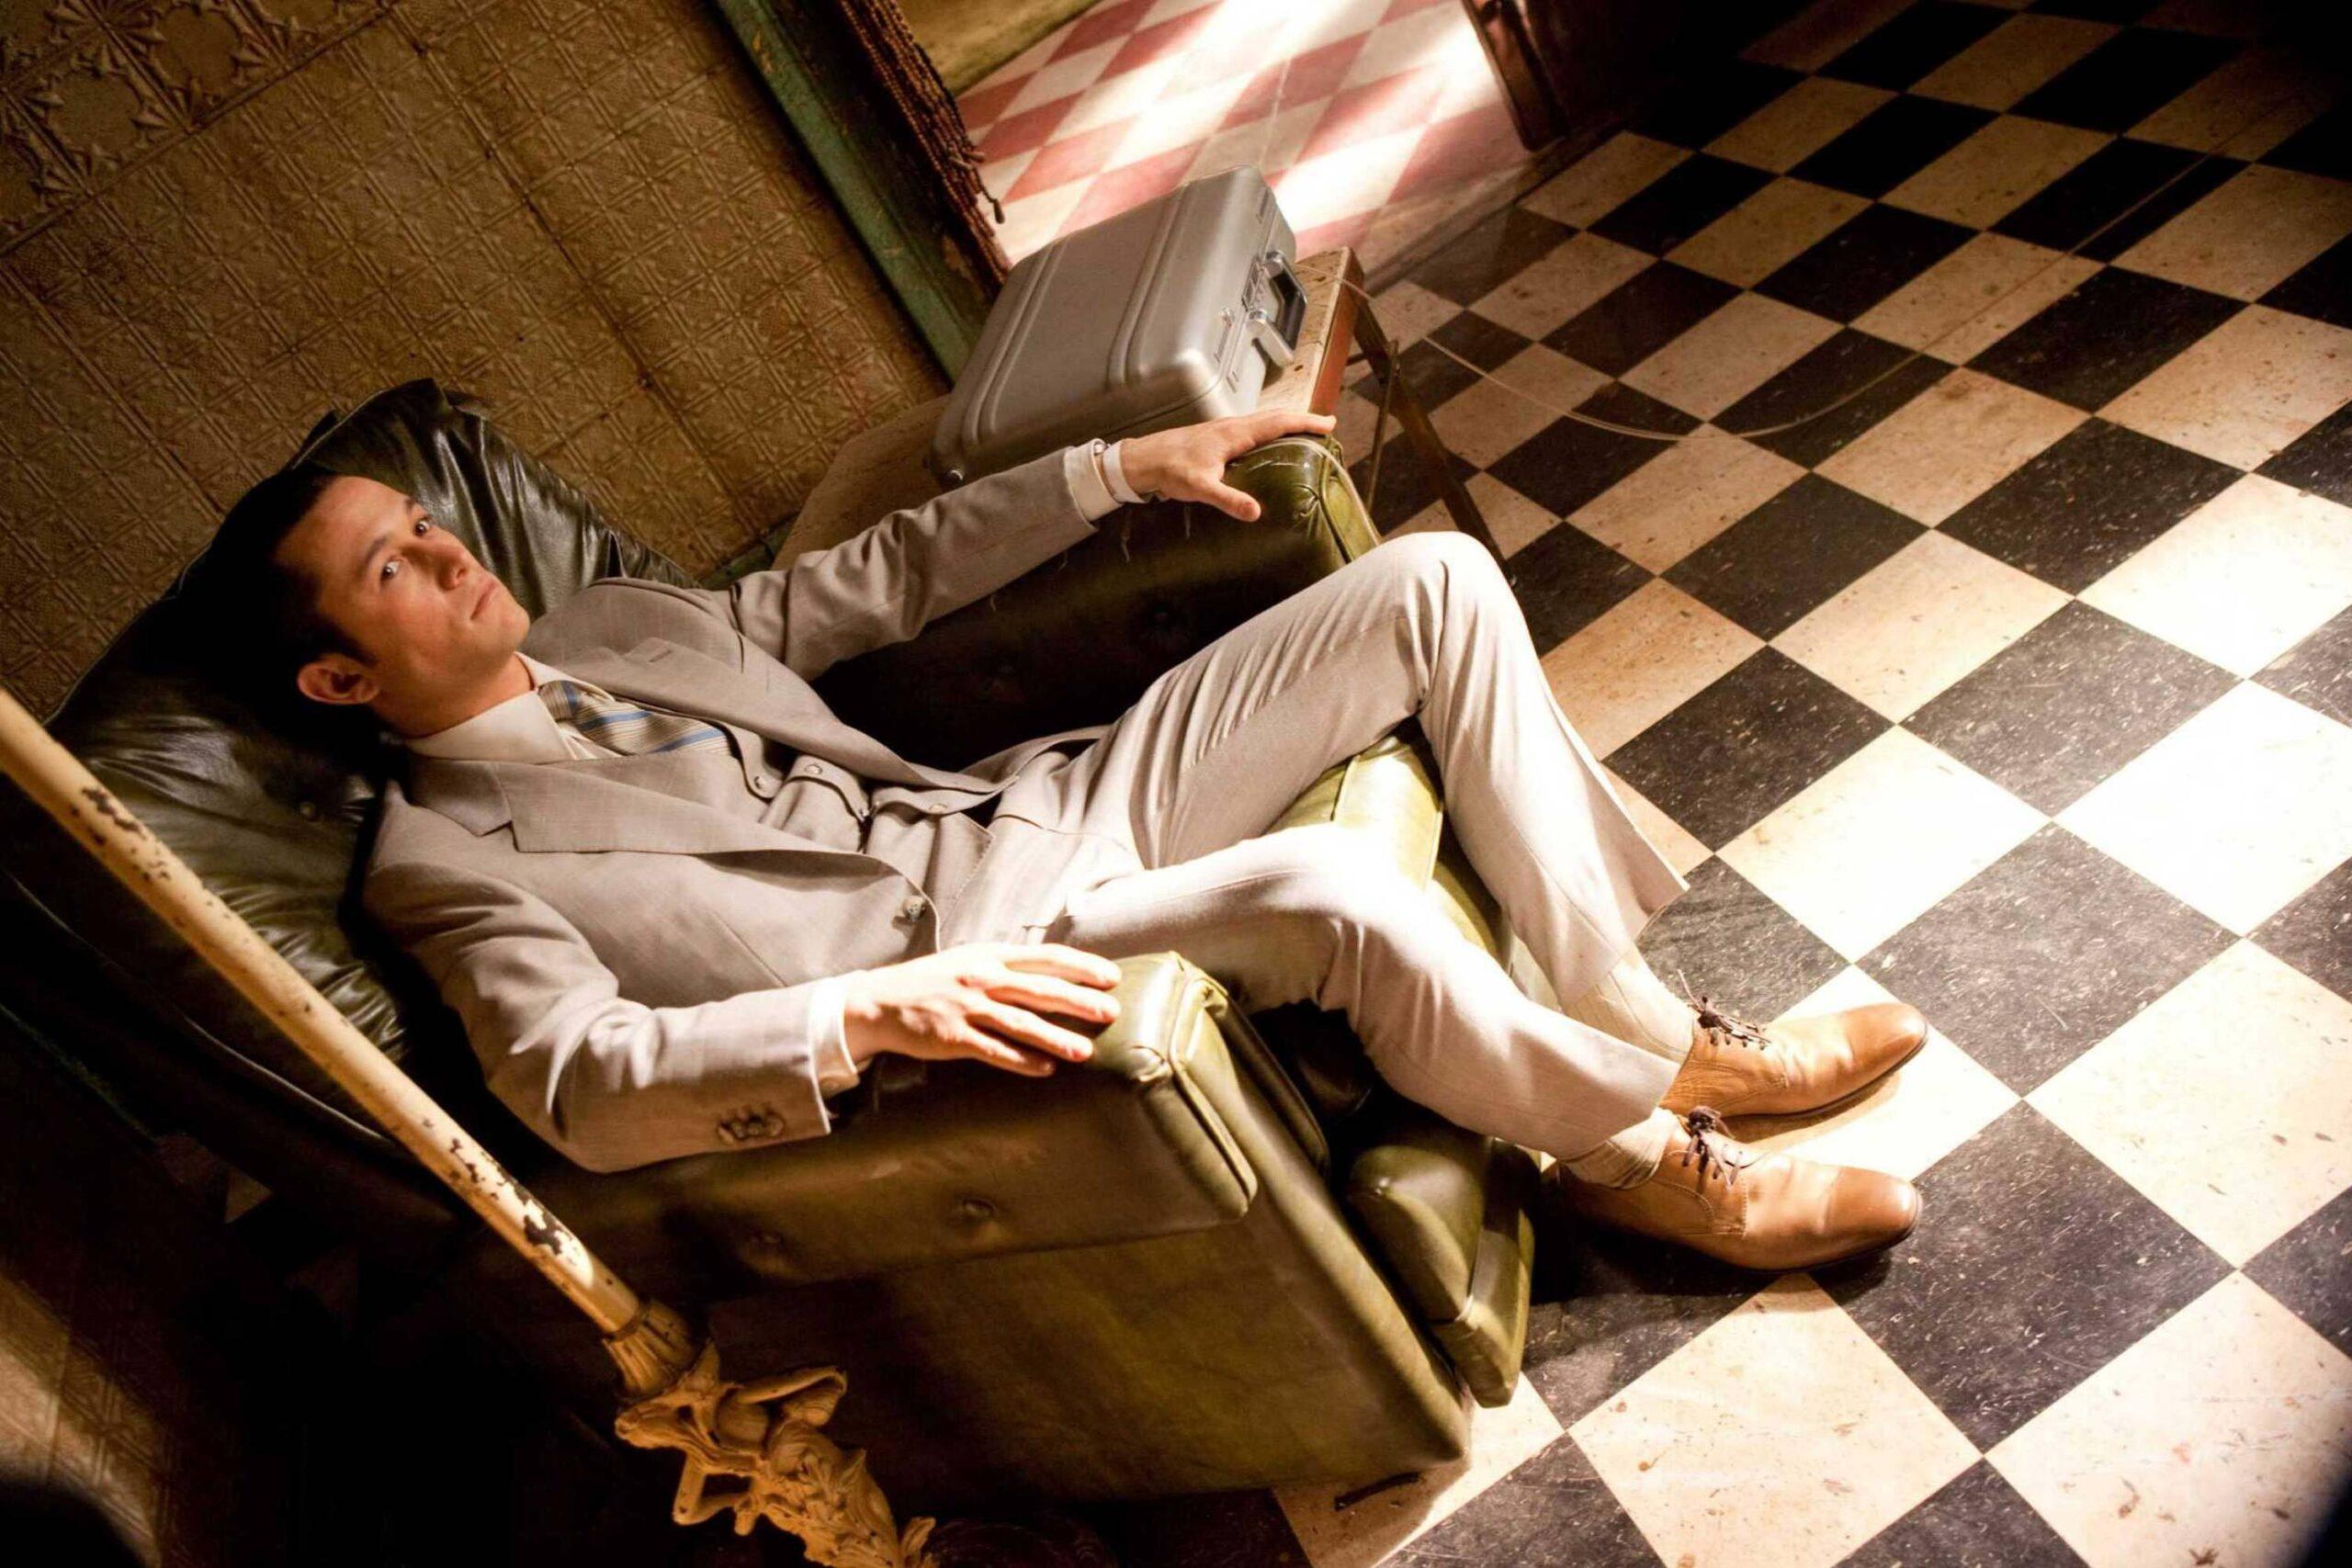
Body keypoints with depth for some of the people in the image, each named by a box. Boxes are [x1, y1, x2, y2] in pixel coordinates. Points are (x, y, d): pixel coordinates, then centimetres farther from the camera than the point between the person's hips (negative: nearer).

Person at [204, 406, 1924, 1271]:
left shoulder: (612, 623, 17)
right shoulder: (443, 860, -3)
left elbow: (875, 578, 19)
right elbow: (581, 1084, -17)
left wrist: (1125, 463, 16)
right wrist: (871, 1008, -32)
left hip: (1043, 803, 8)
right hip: (976, 954, -8)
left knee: (1439, 581, -5)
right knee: (1336, 894, -36)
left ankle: (1637, 1017, 0)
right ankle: (1650, 1152, -6)